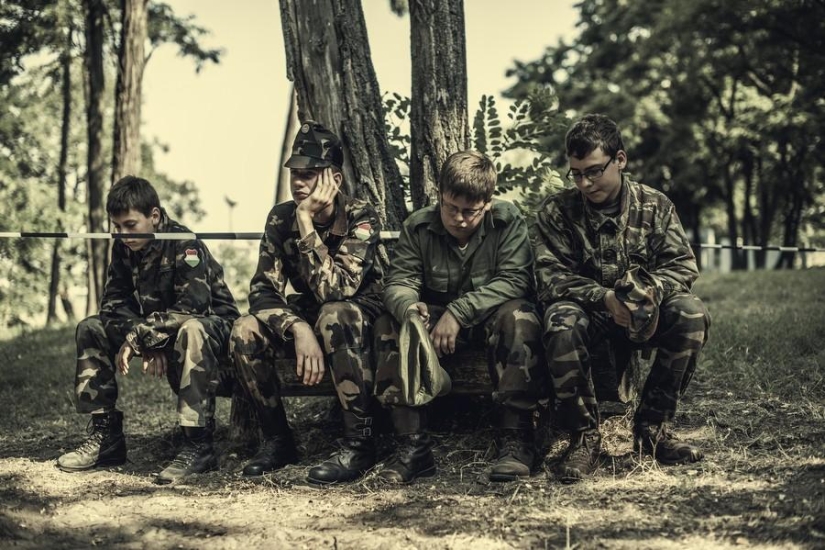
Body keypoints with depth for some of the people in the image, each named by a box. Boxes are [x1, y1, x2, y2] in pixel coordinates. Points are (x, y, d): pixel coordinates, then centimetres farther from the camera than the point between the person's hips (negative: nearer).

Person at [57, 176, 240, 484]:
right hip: (159, 332, 7)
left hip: (211, 325, -7)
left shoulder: (184, 245, -22)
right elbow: (114, 302, -5)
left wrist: (138, 337, -31)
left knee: (191, 331, -41)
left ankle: (198, 445, -37)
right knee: (90, 329, -2)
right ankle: (105, 436, -2)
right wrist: (148, 343, -21)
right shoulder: (123, 248, -2)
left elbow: (191, 308, -31)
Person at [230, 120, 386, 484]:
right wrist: (299, 330, -32)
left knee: (334, 316, -38)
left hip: (363, 318, -5)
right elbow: (262, 290, -14)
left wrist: (307, 221, -34)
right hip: (307, 317, 5)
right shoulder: (281, 218, -7)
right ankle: (277, 439, -4)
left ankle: (359, 444, -30)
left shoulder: (360, 218, -21)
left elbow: (335, 290, -34)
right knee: (245, 331, -21)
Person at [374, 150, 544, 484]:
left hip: (490, 318, -2)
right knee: (388, 325, -26)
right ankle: (413, 445, -29)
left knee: (519, 317, -36)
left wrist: (459, 311, -33)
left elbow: (514, 280, -23)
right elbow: (398, 282, -11)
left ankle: (516, 440, -32)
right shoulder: (418, 227, -5)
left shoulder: (508, 221, -12)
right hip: (435, 319, 3)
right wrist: (409, 307, -38)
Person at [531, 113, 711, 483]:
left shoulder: (655, 206, 0)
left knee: (692, 314, -28)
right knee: (562, 321, -37)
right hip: (588, 312, -2)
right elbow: (550, 279, -14)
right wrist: (605, 297, -31)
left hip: (643, 315, 2)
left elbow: (683, 265, -7)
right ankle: (584, 436, -22)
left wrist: (651, 290, -31)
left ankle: (651, 427, -15)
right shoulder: (555, 213, -6)